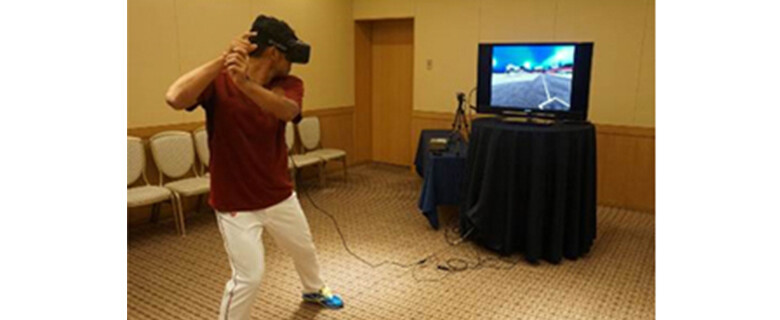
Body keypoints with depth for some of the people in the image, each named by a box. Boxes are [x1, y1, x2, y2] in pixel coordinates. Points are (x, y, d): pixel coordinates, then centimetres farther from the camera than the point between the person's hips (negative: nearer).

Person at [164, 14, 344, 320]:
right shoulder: (219, 81, -14)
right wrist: (223, 58, -39)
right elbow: (175, 98, -34)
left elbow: (287, 110, -32)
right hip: (235, 204, -4)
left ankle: (314, 290, 56)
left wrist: (245, 82, -50)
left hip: (280, 196, 5)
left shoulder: (289, 85, -7)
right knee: (248, 278, -5)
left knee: (305, 249, 24)